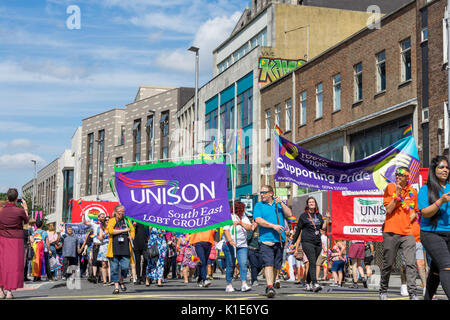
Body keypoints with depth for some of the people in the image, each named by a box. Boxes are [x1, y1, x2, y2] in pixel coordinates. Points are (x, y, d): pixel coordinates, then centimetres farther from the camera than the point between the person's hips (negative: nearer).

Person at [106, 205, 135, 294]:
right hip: (114, 249, -2)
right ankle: (116, 286, 7)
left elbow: (132, 230, 23)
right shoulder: (112, 221, 6)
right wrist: (124, 230, -7)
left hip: (125, 248, 2)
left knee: (125, 267, -6)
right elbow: (110, 231, -10)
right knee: (114, 268, -1)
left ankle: (121, 280, 22)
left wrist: (131, 236, 1)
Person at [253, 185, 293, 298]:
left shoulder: (279, 204, 15)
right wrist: (273, 226, -16)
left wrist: (281, 204, -7)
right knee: (268, 264, -16)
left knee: (276, 265, 9)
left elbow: (289, 214, 4)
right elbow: (258, 220, -9)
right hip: (265, 239, -3)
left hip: (279, 240, 3)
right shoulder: (258, 206, 6)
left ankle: (271, 283, 26)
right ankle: (270, 287, -21)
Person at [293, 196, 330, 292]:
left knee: (312, 264, 9)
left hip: (318, 243, 5)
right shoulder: (303, 216, 3)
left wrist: (327, 219, -1)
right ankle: (315, 284, -28)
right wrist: (294, 242, 5)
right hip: (307, 242, -5)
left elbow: (323, 228, 12)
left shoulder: (319, 216, 16)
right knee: (312, 262, -18)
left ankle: (308, 284, 19)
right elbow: (298, 230, 5)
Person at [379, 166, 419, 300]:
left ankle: (412, 293, -4)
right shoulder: (390, 188, 0)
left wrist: (414, 215, 4)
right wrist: (397, 194, -16)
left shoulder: (413, 191, 11)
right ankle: (383, 291, 18)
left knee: (411, 264, -6)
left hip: (407, 233, 3)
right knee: (388, 264, 4)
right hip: (391, 232, -3)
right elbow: (388, 210, -7)